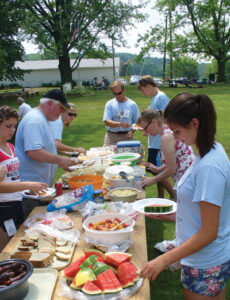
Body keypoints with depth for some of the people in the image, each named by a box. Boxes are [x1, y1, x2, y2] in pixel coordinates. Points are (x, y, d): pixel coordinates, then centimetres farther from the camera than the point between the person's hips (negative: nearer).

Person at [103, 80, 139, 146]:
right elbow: (106, 121, -7)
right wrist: (120, 124, -22)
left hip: (126, 136, 0)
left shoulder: (132, 104, 5)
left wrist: (131, 131, -10)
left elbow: (136, 122, 9)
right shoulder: (109, 104, 4)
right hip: (111, 136, 0)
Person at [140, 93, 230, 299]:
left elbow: (209, 233, -25)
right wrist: (175, 213, 10)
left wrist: (164, 260, -23)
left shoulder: (209, 167, -28)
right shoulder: (212, 150, 1)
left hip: (205, 265, -8)